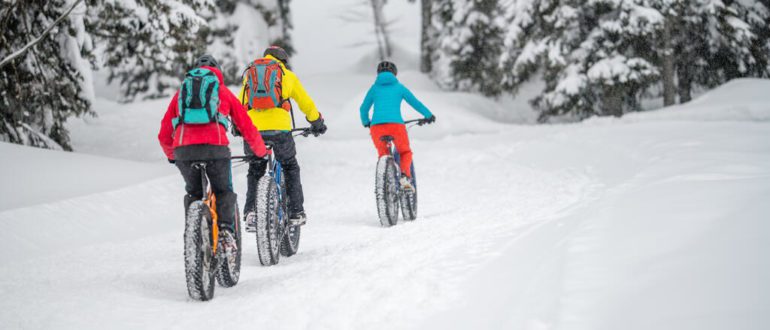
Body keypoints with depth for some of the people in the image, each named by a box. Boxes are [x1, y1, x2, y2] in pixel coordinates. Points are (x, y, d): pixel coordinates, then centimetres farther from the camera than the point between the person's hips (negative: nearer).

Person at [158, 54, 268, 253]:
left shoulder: (181, 92, 27)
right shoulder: (223, 91, 24)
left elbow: (164, 134, 27)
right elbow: (246, 127, 23)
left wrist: (171, 155, 45)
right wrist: (261, 152, 37)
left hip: (183, 150, 2)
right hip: (215, 147, -2)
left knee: (193, 193, 24)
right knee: (224, 192, 17)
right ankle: (226, 231, -5)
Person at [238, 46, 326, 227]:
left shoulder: (249, 73, 22)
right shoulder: (287, 74, 16)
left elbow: (238, 105, 24)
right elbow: (306, 102, 22)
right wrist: (317, 122, 36)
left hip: (252, 129, 2)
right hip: (279, 129, -2)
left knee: (255, 171, 19)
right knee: (290, 168, 19)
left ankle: (251, 212, 4)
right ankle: (296, 213, 15)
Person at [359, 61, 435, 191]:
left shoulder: (374, 88, 19)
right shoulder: (399, 87, 16)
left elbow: (364, 108, 26)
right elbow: (415, 103, 21)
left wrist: (366, 122, 46)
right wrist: (429, 116, 36)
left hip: (376, 125, 1)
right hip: (396, 124, -1)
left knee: (383, 154, 22)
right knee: (405, 152, 19)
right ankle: (405, 176, -7)